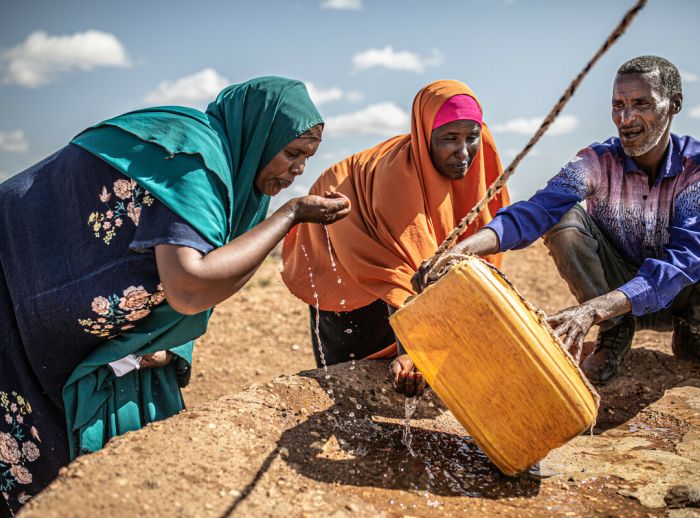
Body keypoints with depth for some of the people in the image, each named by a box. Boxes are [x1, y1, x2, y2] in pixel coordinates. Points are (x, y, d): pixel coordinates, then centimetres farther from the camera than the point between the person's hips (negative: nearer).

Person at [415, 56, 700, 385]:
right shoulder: (598, 161, -15)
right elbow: (539, 209, -33)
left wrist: (593, 308, -48)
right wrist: (461, 249, -53)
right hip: (618, 282, 1)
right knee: (564, 219, -26)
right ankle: (615, 331, -10)